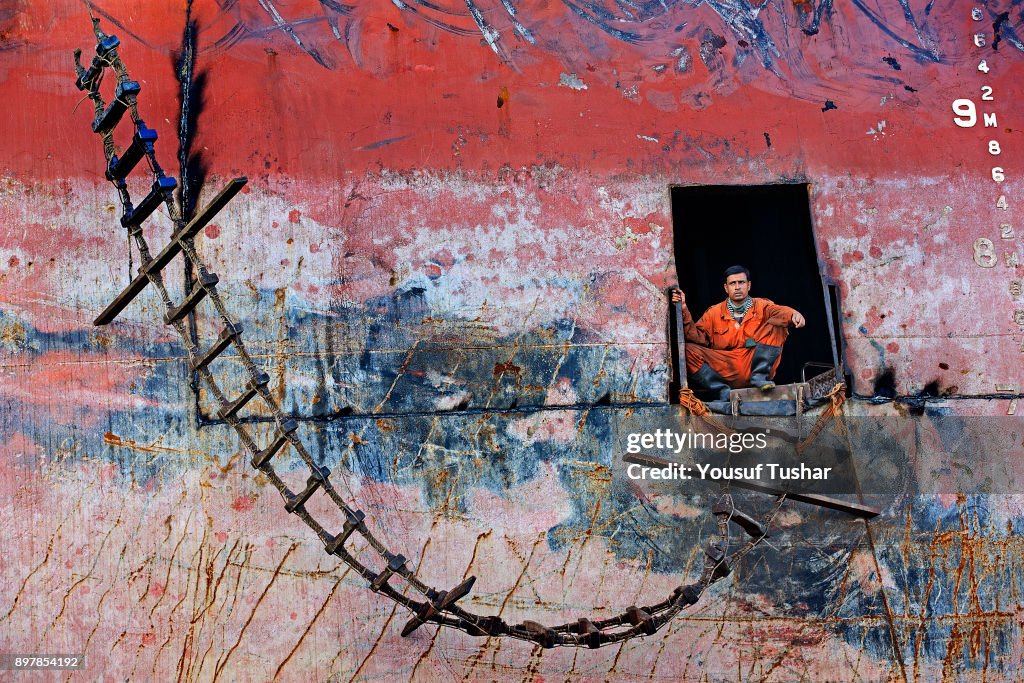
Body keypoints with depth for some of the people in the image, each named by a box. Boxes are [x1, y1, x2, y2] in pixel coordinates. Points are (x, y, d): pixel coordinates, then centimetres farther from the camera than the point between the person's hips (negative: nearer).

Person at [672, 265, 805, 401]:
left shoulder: (761, 306, 10)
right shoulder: (714, 313, 13)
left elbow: (778, 311, -12)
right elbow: (697, 336, 2)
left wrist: (793, 314, -36)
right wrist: (684, 311, -10)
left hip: (755, 363, -1)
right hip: (726, 370, 1)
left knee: (776, 323, -16)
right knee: (689, 350, -19)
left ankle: (759, 376, -20)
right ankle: (723, 391, -25)